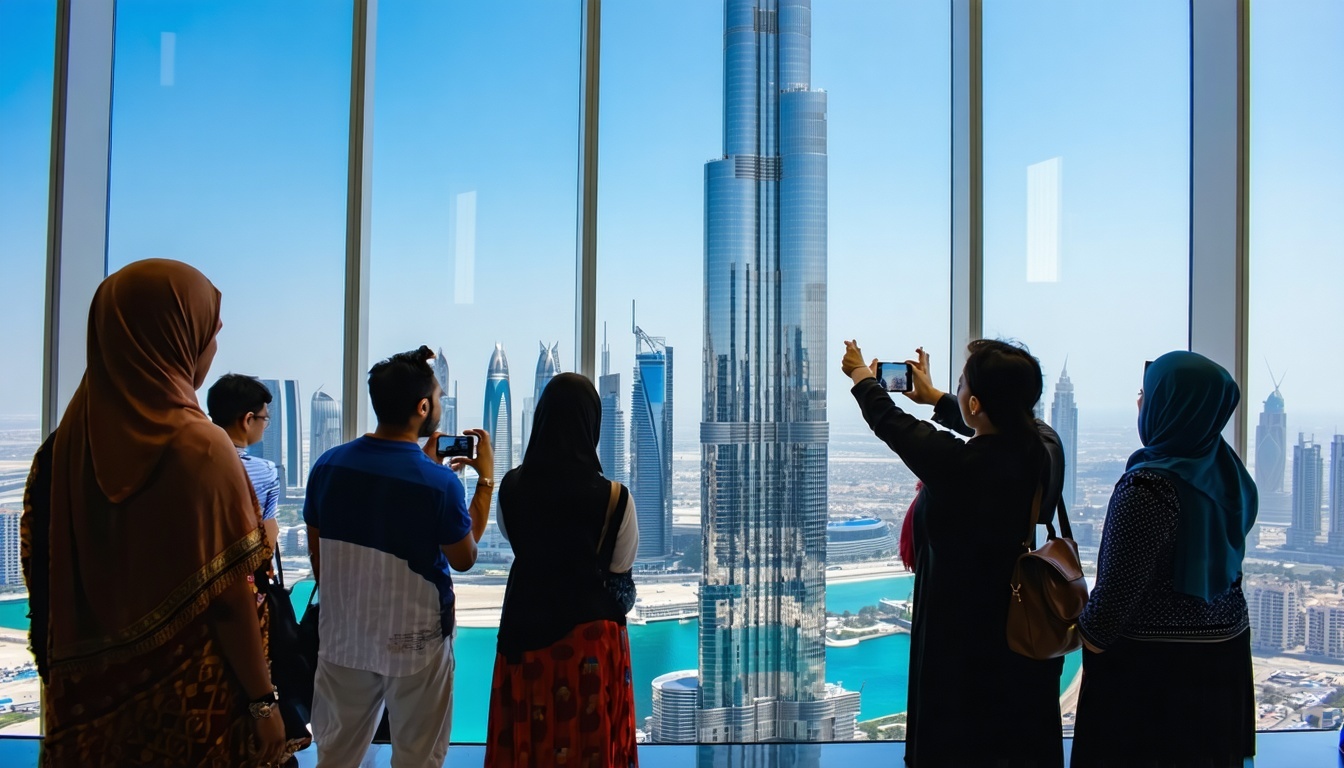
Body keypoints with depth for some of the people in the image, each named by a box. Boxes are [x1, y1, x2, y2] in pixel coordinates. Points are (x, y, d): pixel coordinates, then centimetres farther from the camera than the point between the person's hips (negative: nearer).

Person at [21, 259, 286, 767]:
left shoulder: (71, 435, -2)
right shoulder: (199, 448, -20)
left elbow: (42, 567, 4)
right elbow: (228, 596, -19)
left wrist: (61, 677, 15)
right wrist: (262, 701, -9)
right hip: (189, 703, -6)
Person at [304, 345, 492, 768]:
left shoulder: (328, 464, -8)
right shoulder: (439, 482, -22)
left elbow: (316, 553, 4)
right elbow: (464, 559, -6)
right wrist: (485, 479, -3)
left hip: (342, 635, 5)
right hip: (413, 641, -4)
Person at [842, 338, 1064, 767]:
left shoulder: (952, 463, -25)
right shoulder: (1037, 455, -8)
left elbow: (889, 422, -6)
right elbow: (990, 432, 14)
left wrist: (861, 375, 15)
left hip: (959, 638, -6)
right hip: (1024, 633, 6)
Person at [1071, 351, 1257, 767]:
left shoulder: (1148, 485, -24)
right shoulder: (1226, 469, 0)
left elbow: (1120, 583, -20)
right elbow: (1215, 559, 10)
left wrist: (1089, 632, -4)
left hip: (1153, 657, -7)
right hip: (1224, 646, 7)